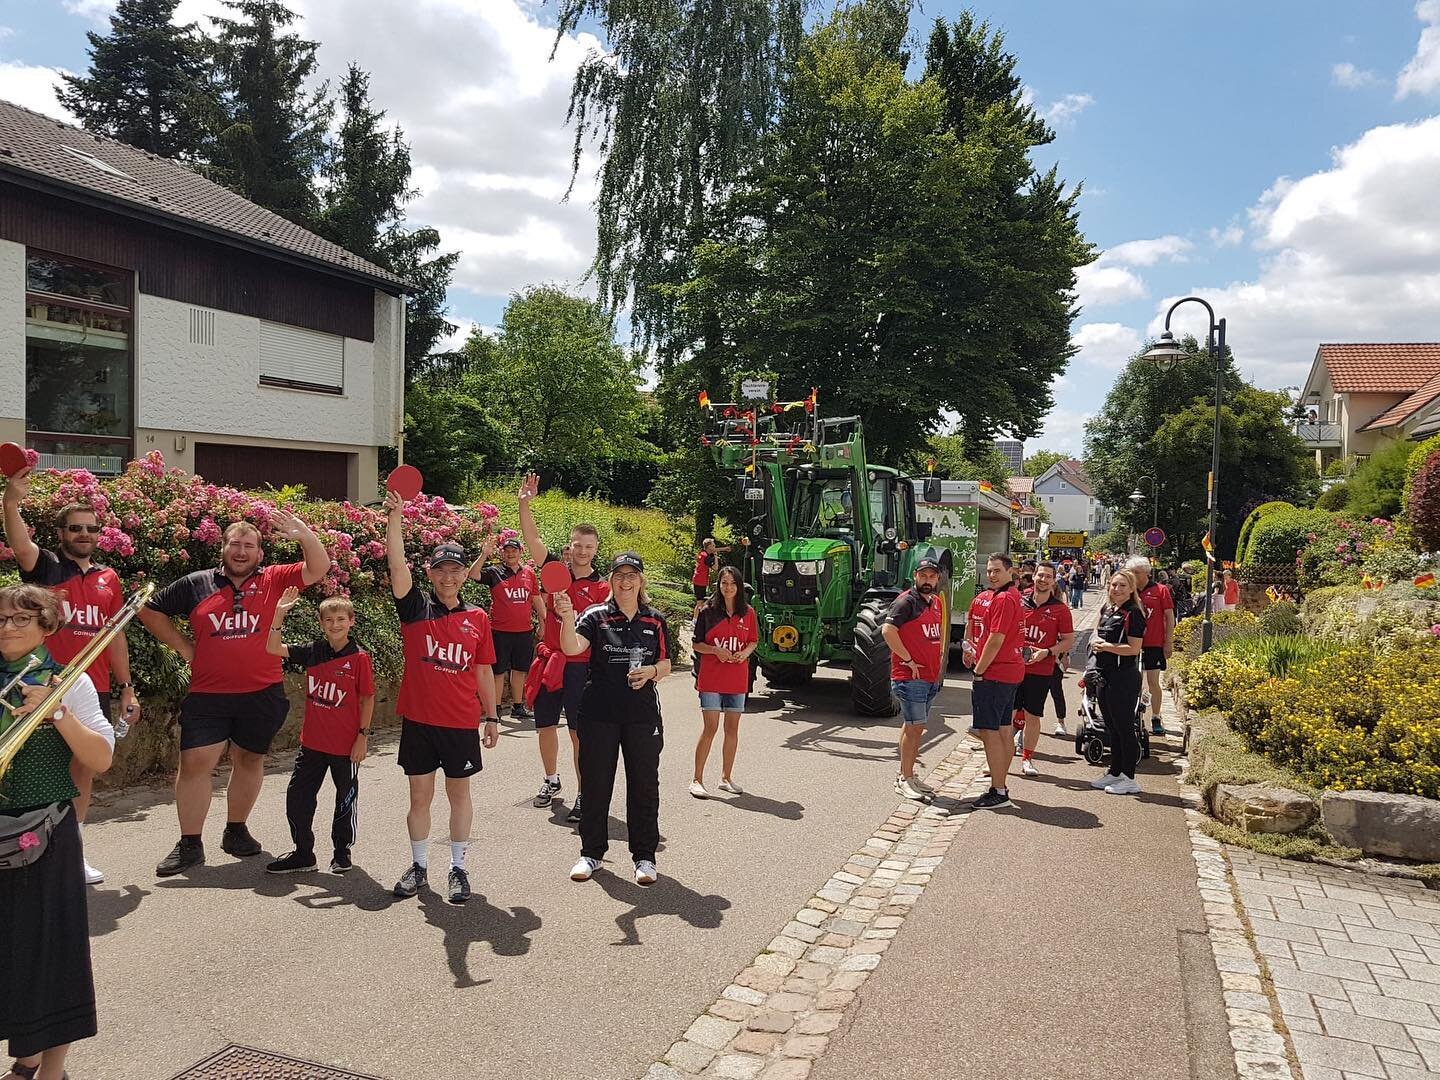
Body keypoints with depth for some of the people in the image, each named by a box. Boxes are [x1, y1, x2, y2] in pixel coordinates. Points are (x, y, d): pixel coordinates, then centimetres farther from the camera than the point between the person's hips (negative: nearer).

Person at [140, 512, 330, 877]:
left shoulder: (273, 580, 0)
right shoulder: (195, 584, 3)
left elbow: (318, 569, -11)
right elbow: (150, 610, 12)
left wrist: (305, 535, -29)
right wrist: (183, 646, 5)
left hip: (262, 694, 1)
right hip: (207, 696, 0)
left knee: (250, 760, 13)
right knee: (194, 762, -3)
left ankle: (236, 830, 31)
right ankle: (189, 844, 9)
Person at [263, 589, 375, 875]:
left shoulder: (359, 657, -11)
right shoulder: (312, 652, 1)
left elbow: (367, 699, -7)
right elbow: (273, 648, 1)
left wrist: (363, 736, -9)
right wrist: (279, 613, -10)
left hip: (346, 745, -4)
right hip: (312, 742, 4)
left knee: (346, 798, 12)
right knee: (297, 796, 8)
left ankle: (342, 852, 30)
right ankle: (303, 854, 24)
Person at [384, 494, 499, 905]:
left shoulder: (477, 618, 2)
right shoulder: (416, 608, -1)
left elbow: (483, 671, 8)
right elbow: (397, 565, -16)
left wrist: (492, 717, 7)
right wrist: (395, 515, -25)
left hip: (462, 722, 1)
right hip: (418, 719, 0)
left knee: (459, 793, 10)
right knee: (420, 795, 10)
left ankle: (458, 868, 23)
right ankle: (419, 866, 26)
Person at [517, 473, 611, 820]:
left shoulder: (601, 587, -4)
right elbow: (531, 537, -3)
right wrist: (525, 503, -15)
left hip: (580, 665, -4)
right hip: (549, 658, 4)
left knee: (580, 731, -3)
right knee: (545, 724, 16)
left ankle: (583, 795, 6)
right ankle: (551, 780, 37)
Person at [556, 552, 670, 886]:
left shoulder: (655, 620, 6)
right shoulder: (595, 616, -3)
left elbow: (665, 665, 13)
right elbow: (572, 648, -20)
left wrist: (651, 671, -9)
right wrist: (568, 618, -38)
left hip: (642, 714, 2)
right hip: (599, 714, -2)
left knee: (644, 785, 7)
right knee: (595, 784, 8)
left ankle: (644, 856, 20)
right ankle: (592, 853, 23)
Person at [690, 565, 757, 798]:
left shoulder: (748, 612, 6)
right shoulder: (708, 610, -3)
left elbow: (753, 641, 14)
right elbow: (696, 644, 0)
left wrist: (745, 652, -6)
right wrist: (716, 650, -17)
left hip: (738, 679, 3)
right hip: (711, 678, -3)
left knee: (732, 728, 9)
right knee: (710, 728, -7)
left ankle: (726, 777, 22)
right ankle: (697, 780, 2)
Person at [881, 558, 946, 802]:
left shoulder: (936, 602, 14)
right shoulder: (906, 601, -12)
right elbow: (888, 629, -24)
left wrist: (938, 666, 18)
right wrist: (909, 660, -19)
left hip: (931, 677, 8)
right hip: (910, 677, -8)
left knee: (916, 727, 13)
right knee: (914, 727, -7)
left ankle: (908, 775, 22)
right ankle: (904, 780, 2)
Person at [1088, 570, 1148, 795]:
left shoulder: (1133, 613, -13)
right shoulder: (1107, 610, 12)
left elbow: (1134, 648, -18)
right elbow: (1098, 635, 25)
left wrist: (1106, 646, -14)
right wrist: (1096, 642, 4)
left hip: (1124, 677, -9)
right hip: (1104, 675, 9)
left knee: (1124, 727, -1)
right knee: (1112, 727, 16)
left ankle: (1129, 779, 9)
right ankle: (1114, 773, 27)